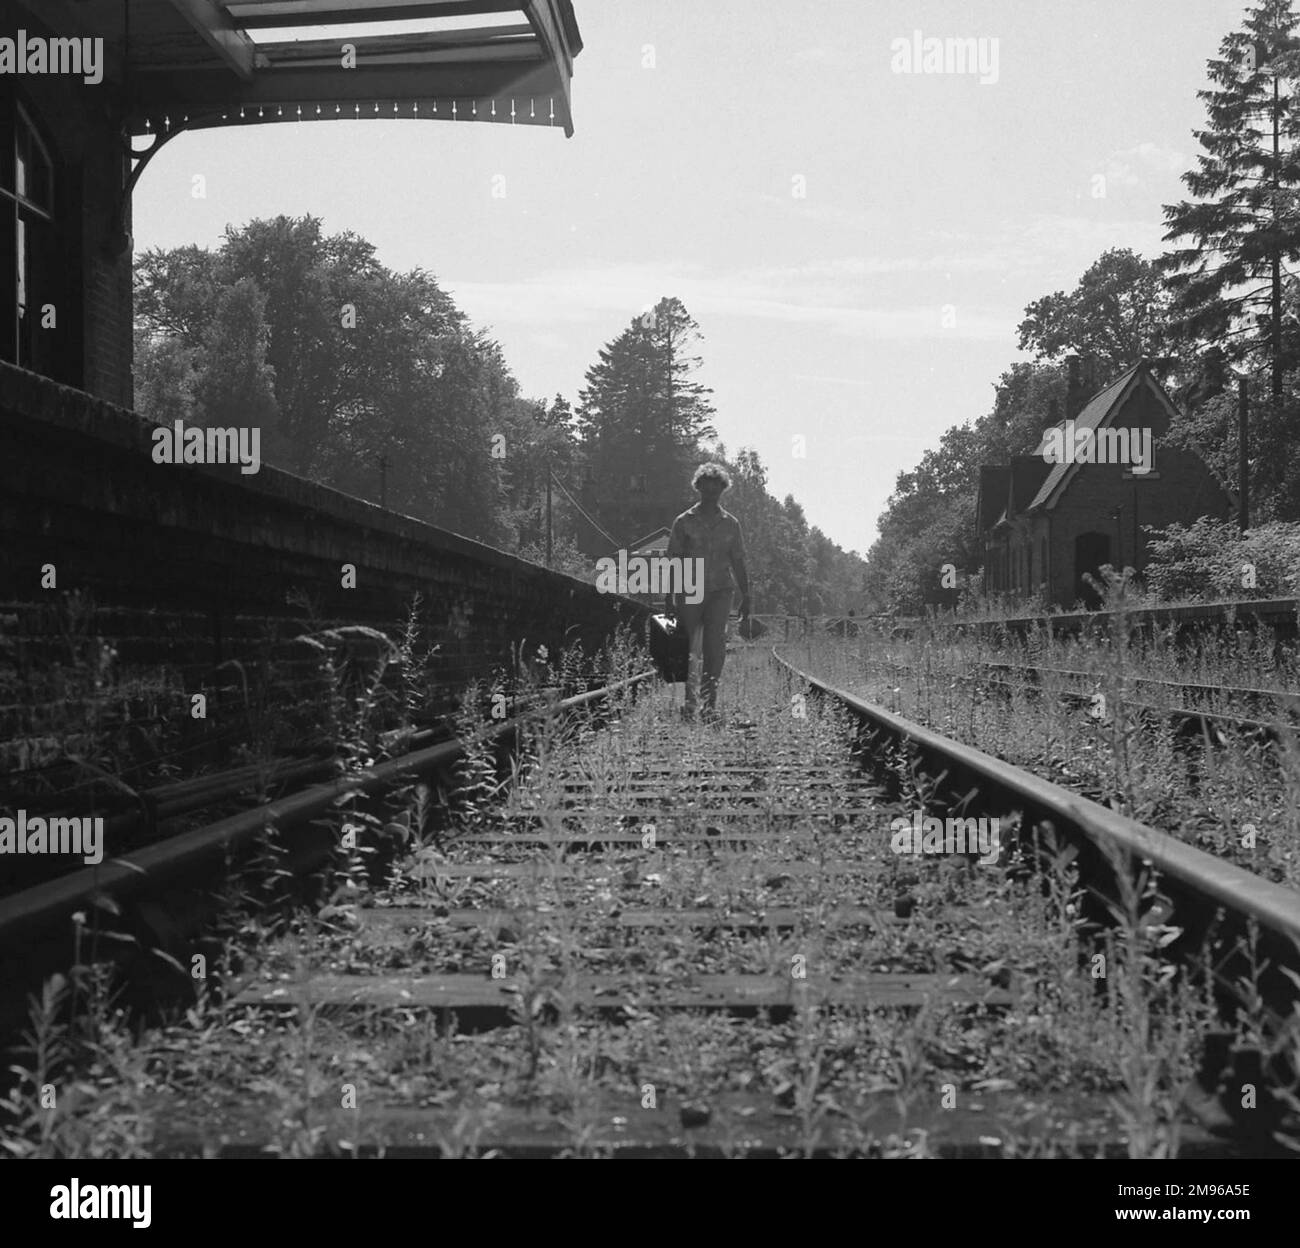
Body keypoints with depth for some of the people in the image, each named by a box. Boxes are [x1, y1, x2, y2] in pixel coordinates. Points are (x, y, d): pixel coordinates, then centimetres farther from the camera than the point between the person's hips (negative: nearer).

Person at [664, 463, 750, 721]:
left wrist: (746, 597, 12)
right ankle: (691, 702, 0)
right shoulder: (684, 522, 6)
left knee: (715, 645, -9)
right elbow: (673, 561, 5)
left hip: (720, 590, 1)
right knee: (691, 647, -5)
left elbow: (739, 563, 15)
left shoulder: (730, 524, 11)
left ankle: (711, 702, -6)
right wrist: (669, 596, -2)